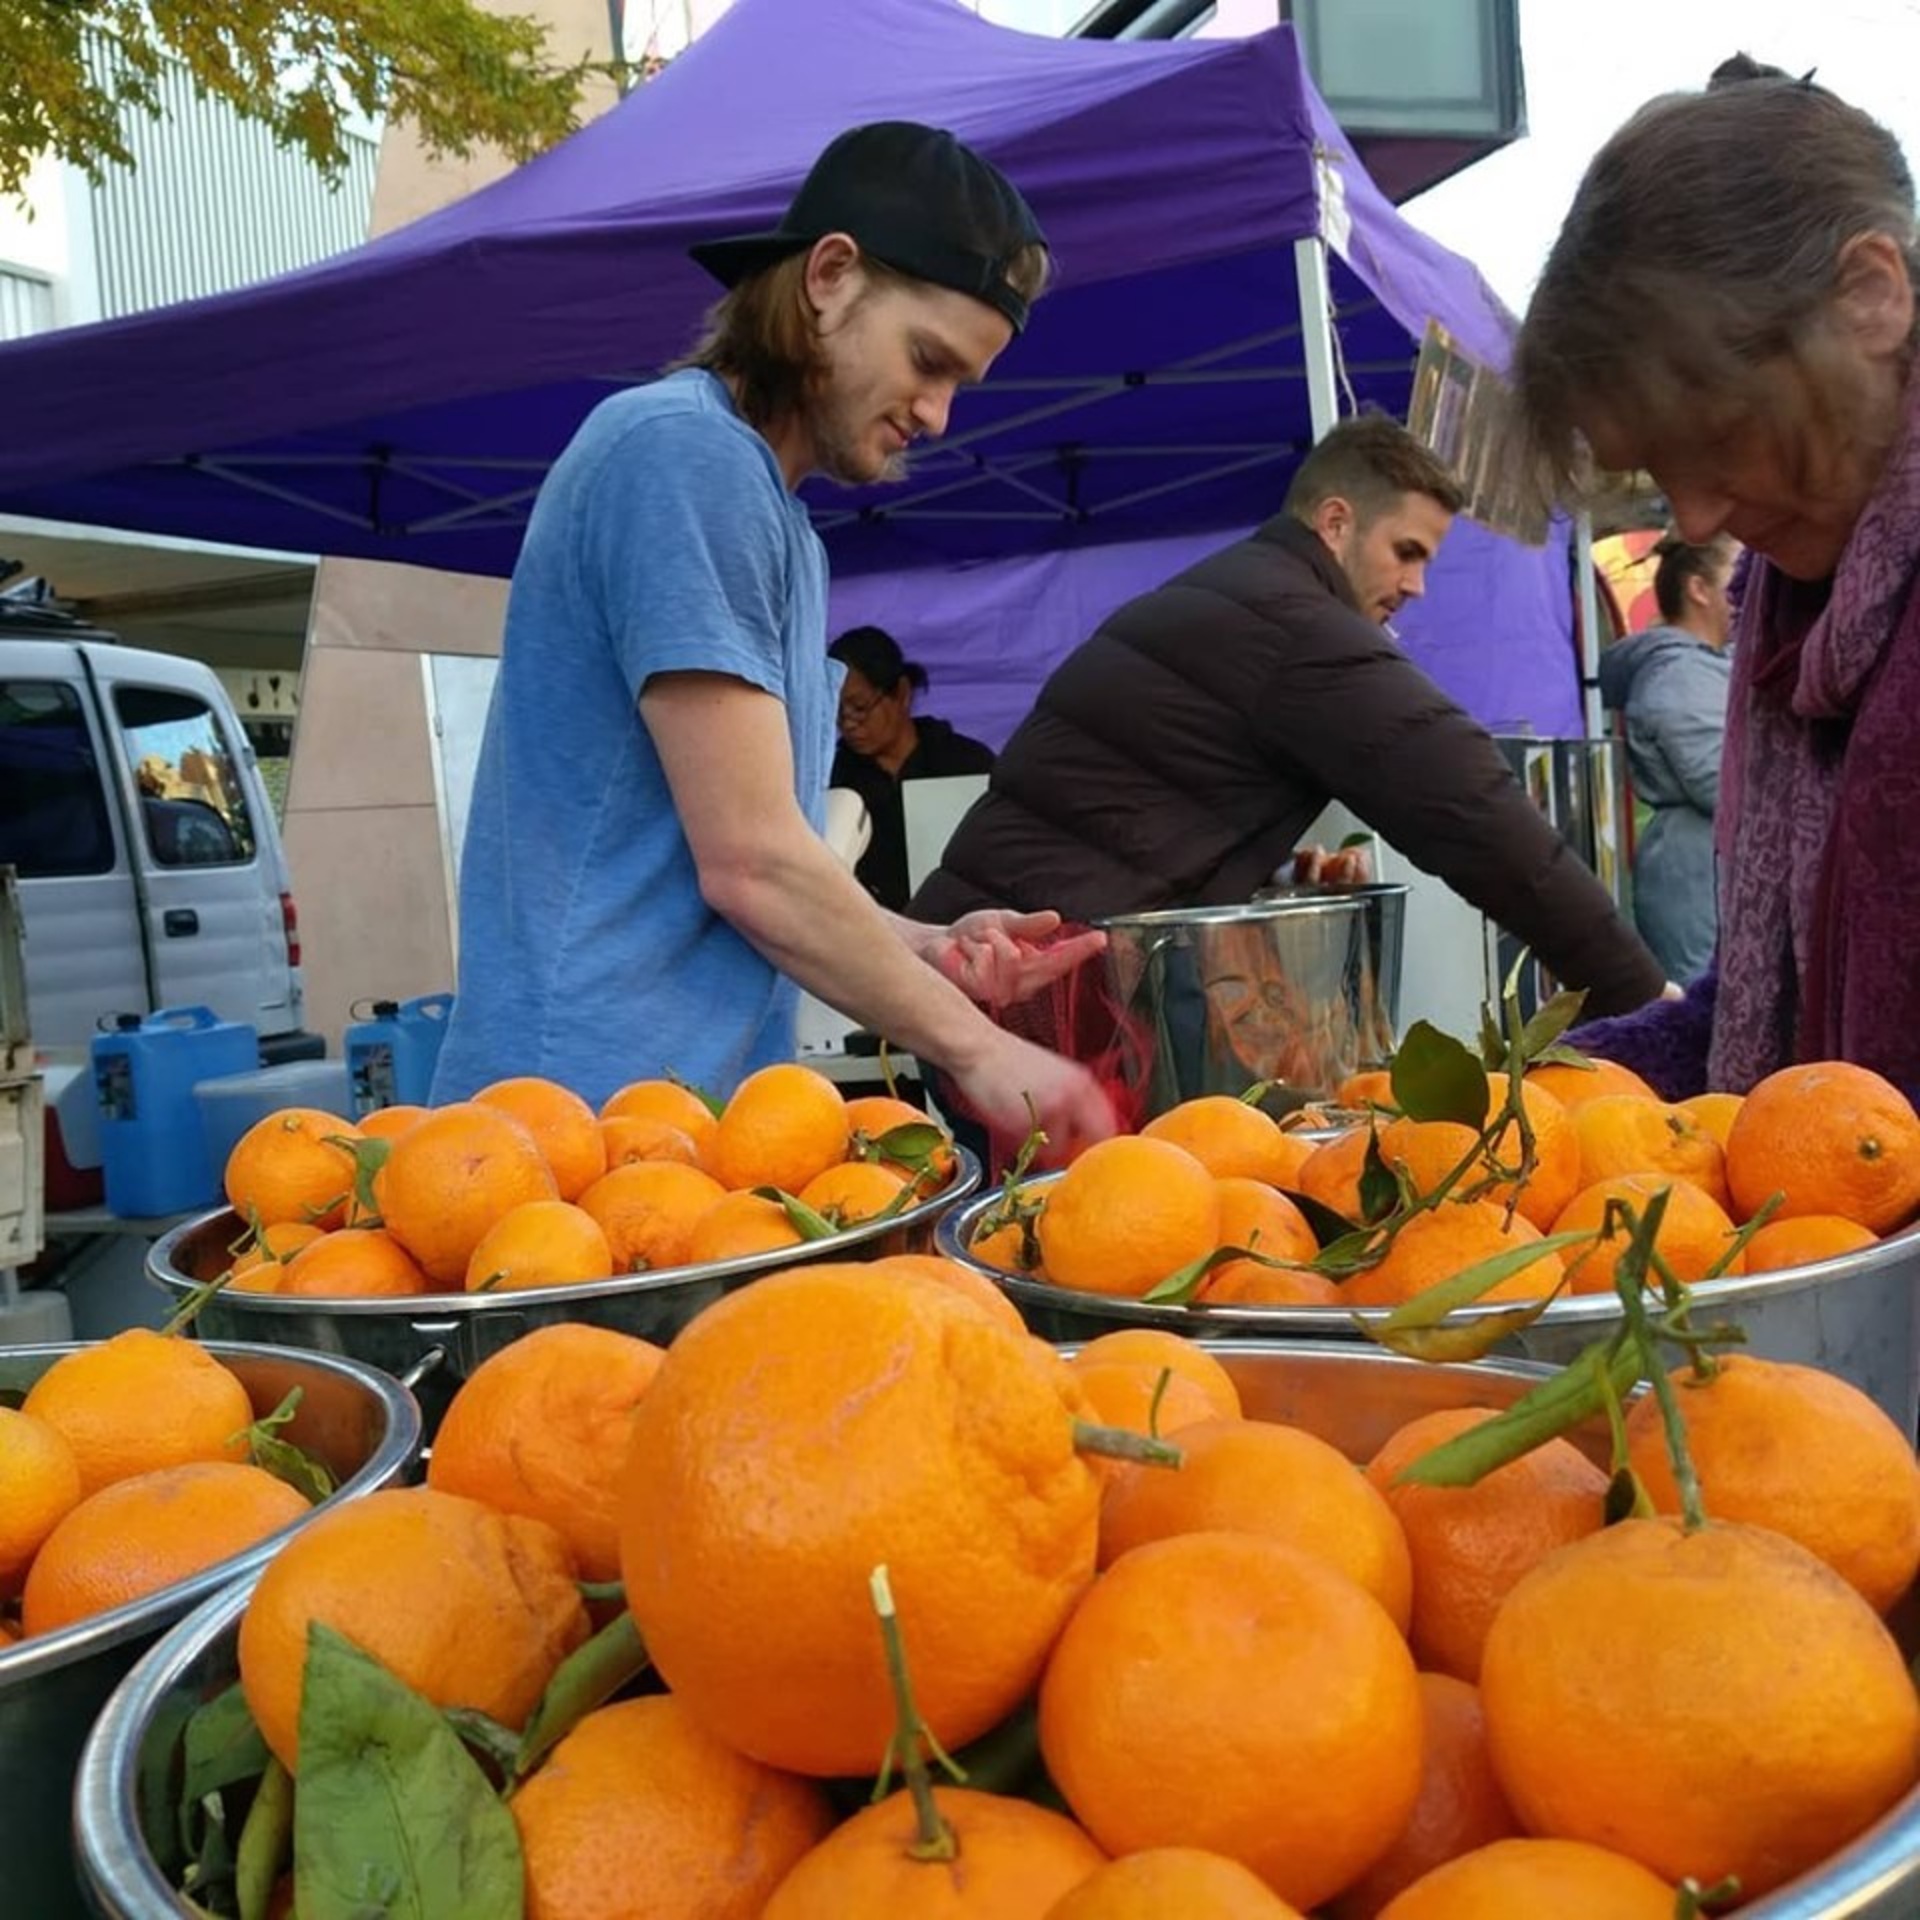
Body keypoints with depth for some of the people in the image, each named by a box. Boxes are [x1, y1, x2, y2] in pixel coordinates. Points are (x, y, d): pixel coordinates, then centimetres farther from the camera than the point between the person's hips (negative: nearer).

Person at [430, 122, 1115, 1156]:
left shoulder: (782, 525, 18)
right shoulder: (687, 448, -11)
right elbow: (748, 862, -16)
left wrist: (928, 949, 2)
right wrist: (974, 1047, -8)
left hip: (699, 1103, 9)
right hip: (598, 1104, -9)